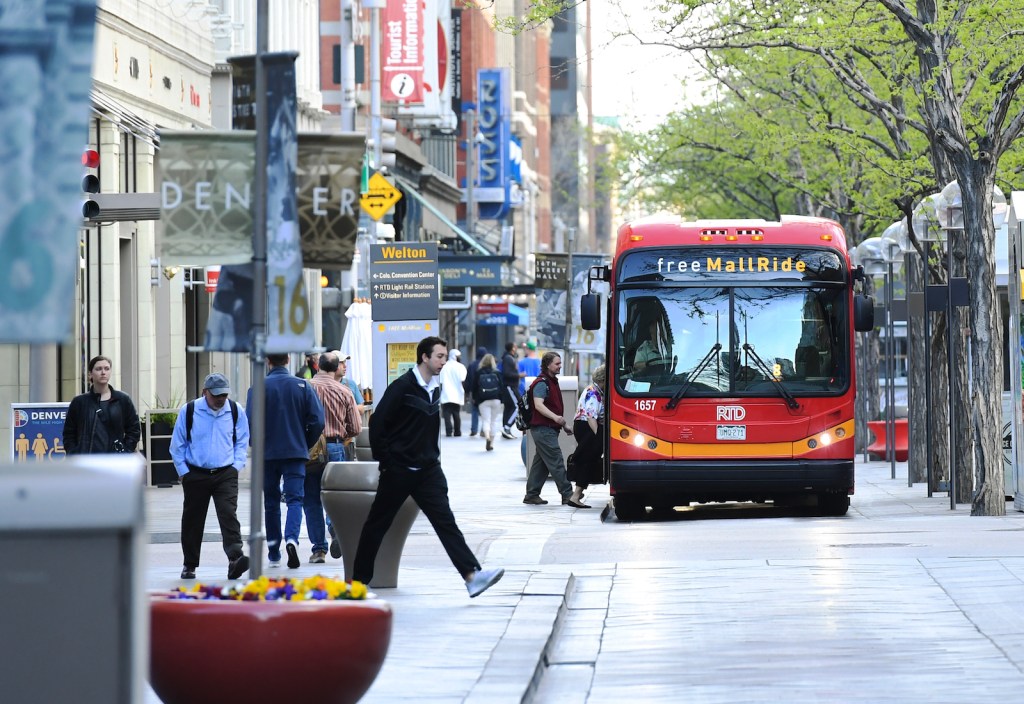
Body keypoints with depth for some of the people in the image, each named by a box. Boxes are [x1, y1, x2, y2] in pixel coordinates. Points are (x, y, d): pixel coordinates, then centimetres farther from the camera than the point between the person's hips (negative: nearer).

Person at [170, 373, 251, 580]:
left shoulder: (235, 411, 1)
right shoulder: (188, 411, -4)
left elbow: (242, 441, 14)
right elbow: (177, 445, 5)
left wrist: (236, 466, 2)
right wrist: (184, 472, 0)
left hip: (226, 475, 0)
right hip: (196, 475, 0)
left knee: (229, 515, -17)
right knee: (192, 520, 9)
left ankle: (235, 559, -28)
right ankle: (189, 565, 22)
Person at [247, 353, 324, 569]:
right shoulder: (303, 386, -2)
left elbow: (250, 423, -11)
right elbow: (317, 421, -5)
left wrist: (259, 445, 8)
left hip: (267, 454, 0)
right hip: (296, 453, 0)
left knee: (271, 503, 12)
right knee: (294, 499, -2)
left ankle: (273, 553, 18)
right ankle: (292, 539, -28)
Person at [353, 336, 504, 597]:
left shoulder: (435, 389, 11)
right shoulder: (403, 386, -12)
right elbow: (378, 422, -13)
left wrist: (433, 457, 13)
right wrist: (385, 460, -10)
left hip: (428, 469, 6)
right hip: (399, 469, -6)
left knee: (445, 522, -6)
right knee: (377, 524, 6)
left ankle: (472, 575, -17)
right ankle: (359, 579, 17)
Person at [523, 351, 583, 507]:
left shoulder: (552, 382, 19)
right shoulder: (541, 383, -13)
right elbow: (538, 405, -24)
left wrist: (564, 425, 26)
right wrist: (555, 418, -34)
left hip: (549, 429, 10)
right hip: (543, 428, -10)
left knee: (540, 463, 12)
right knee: (556, 462, -12)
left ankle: (532, 495, 17)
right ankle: (567, 495, -14)